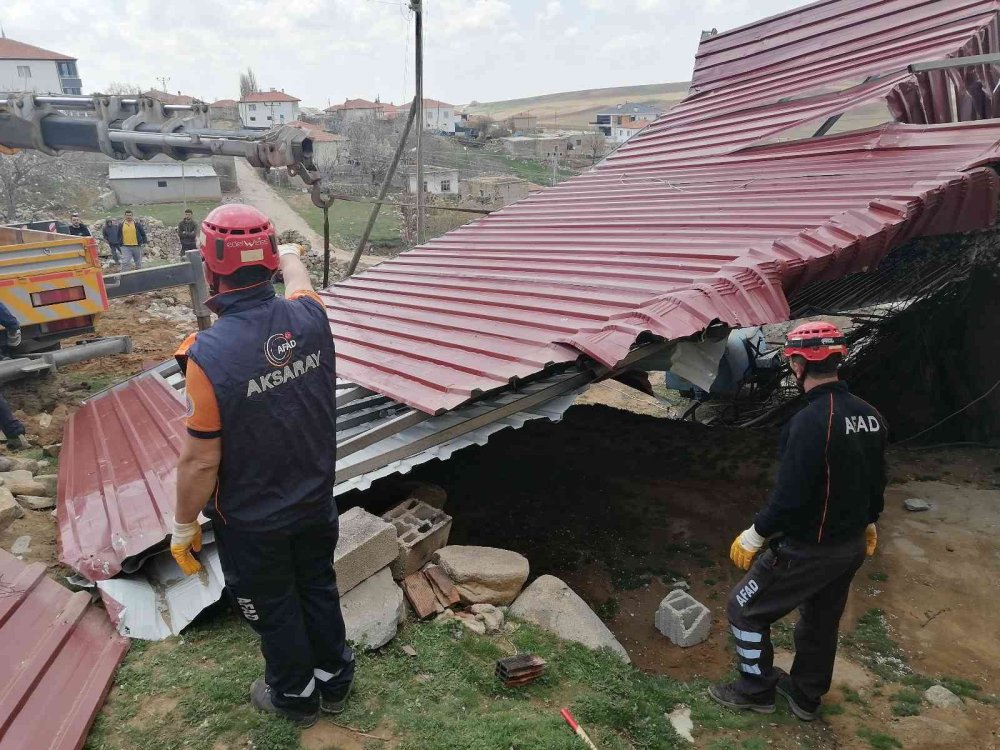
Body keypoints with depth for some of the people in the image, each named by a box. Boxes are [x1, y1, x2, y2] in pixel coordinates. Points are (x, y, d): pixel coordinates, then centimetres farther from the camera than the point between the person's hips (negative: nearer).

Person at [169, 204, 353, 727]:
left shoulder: (208, 355, -30)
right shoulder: (309, 317, -16)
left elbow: (201, 459, -21)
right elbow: (298, 278, 11)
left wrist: (183, 525, -4)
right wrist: (291, 254, 33)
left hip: (252, 521, -4)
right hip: (316, 501, 4)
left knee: (273, 609, 20)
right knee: (319, 589, 26)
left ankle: (295, 695, 45)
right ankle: (334, 679, 47)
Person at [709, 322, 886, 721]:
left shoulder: (810, 422, -29)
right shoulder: (870, 415, -2)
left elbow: (790, 496, -28)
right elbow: (876, 481, 10)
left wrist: (755, 535, -13)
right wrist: (868, 522, 27)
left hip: (809, 550, -8)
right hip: (852, 546, 8)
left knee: (745, 609, 11)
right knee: (822, 620, 25)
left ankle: (756, 690, 27)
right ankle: (806, 696, 44)